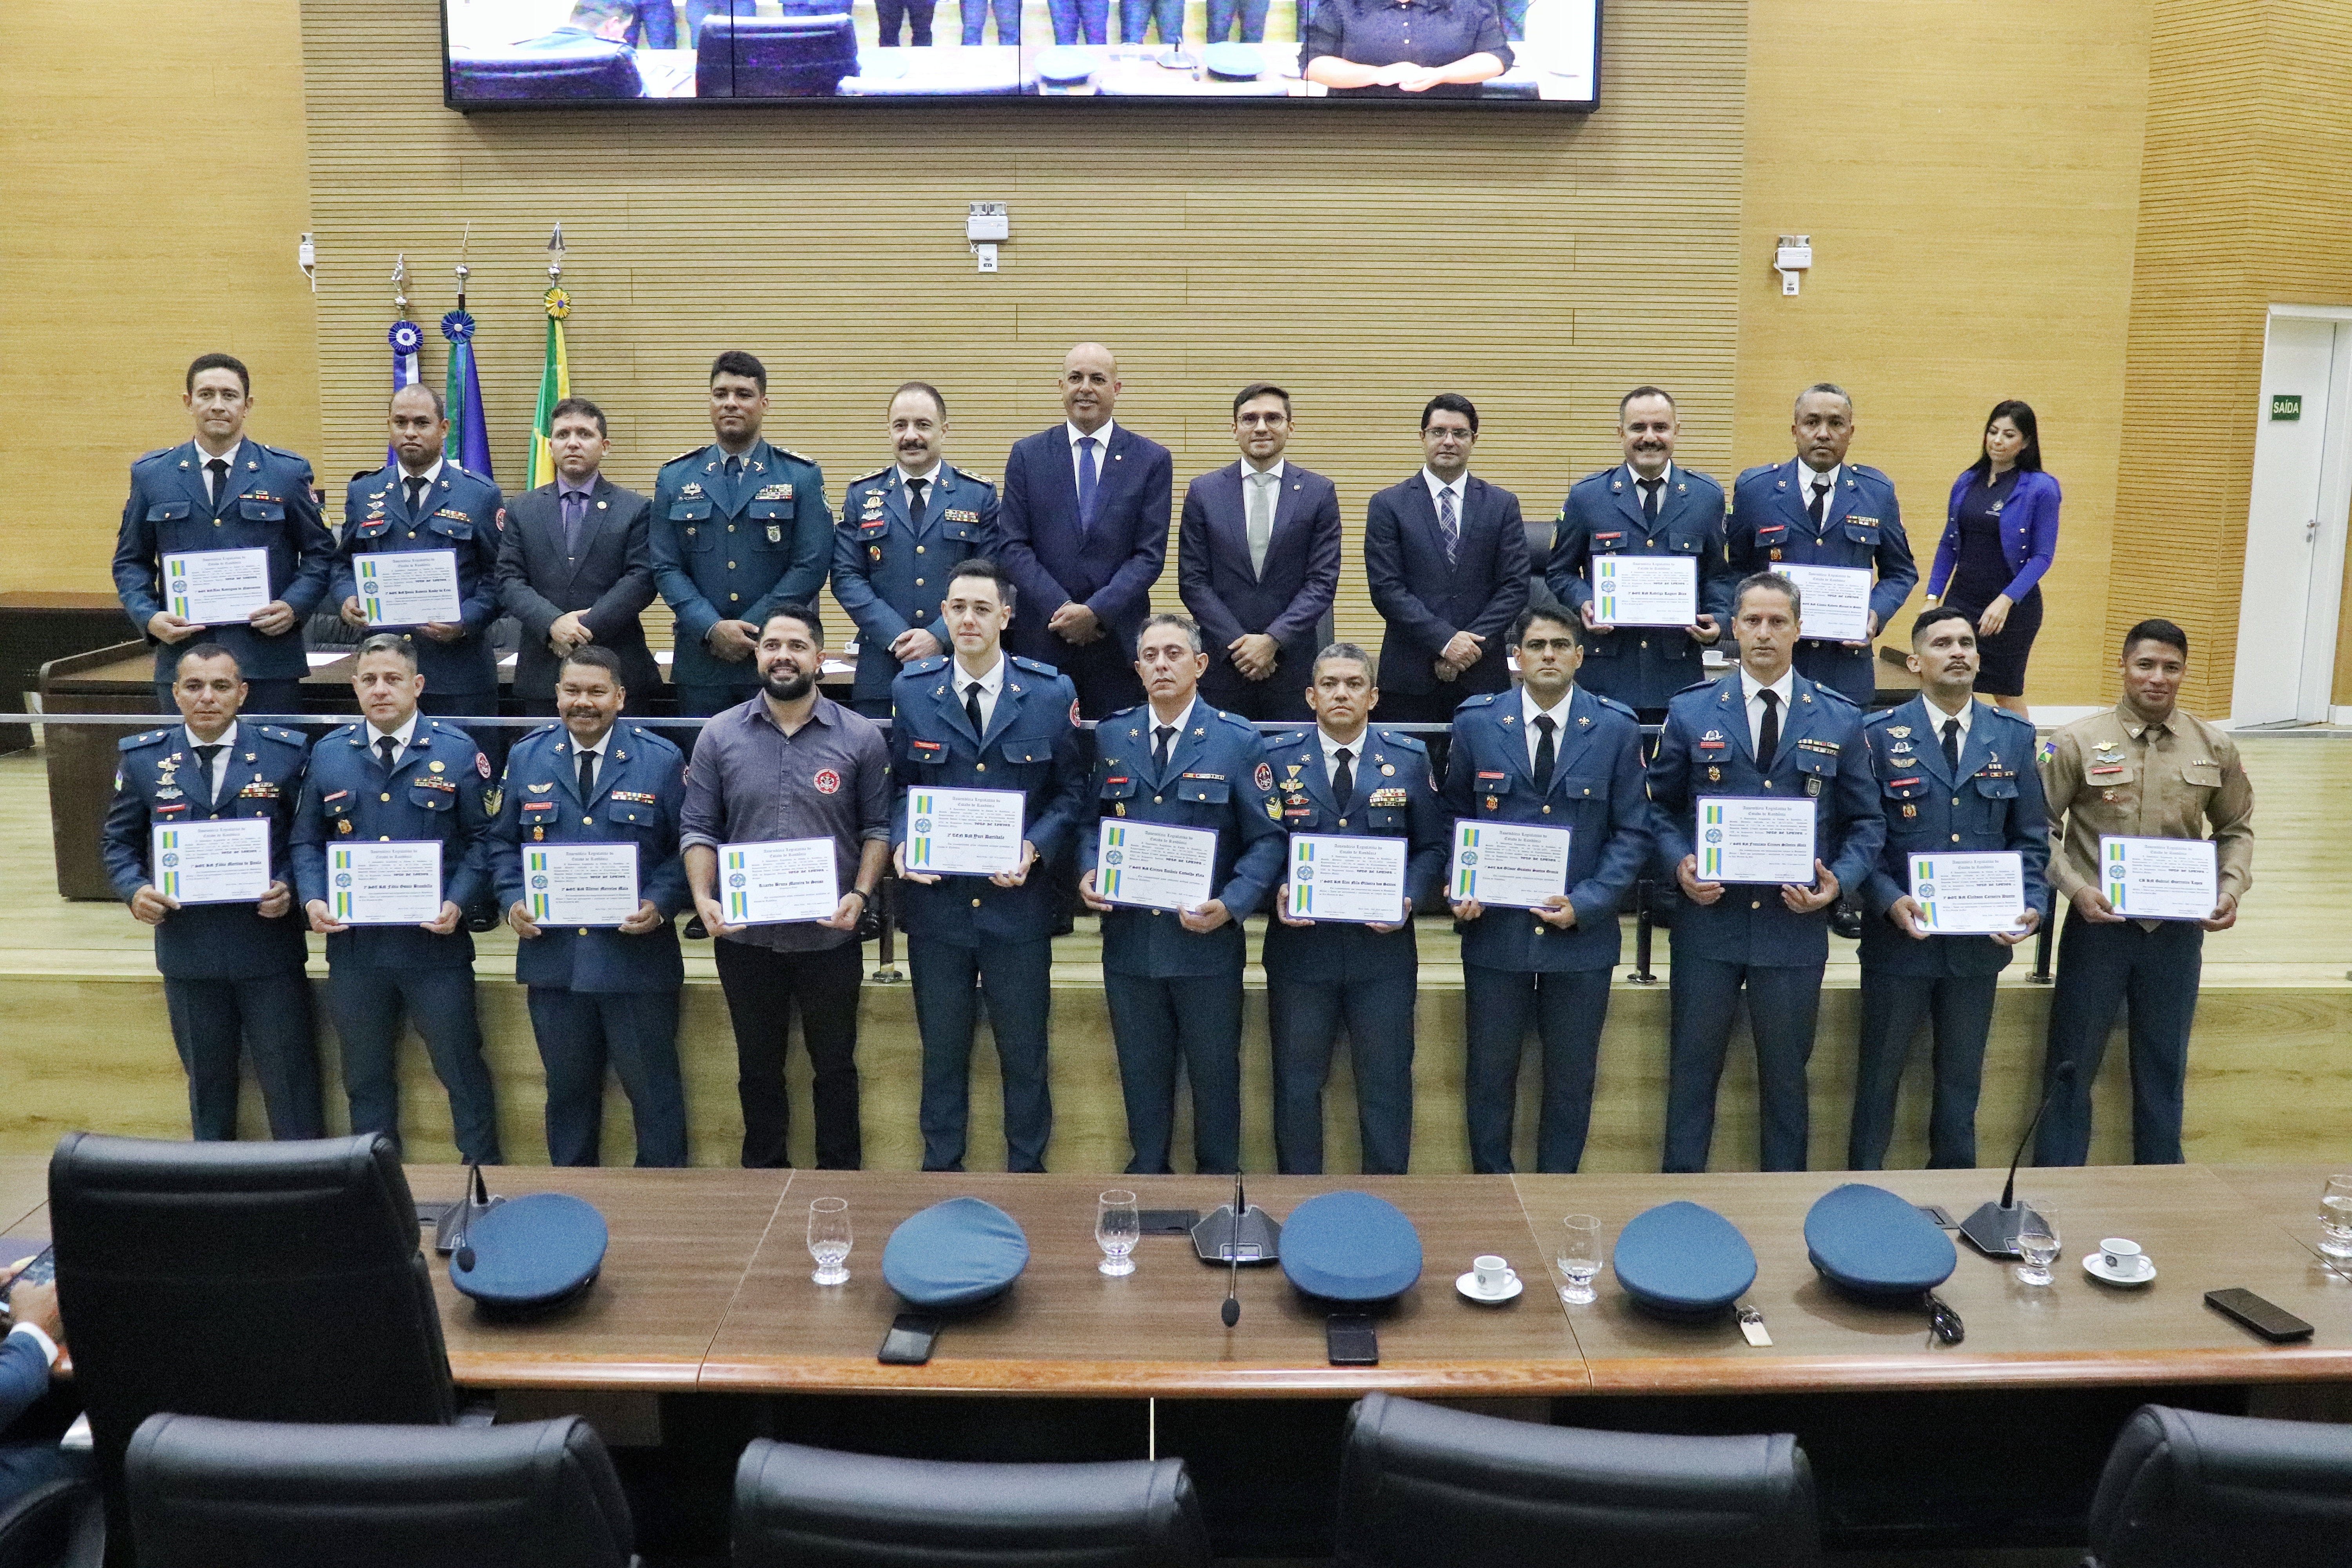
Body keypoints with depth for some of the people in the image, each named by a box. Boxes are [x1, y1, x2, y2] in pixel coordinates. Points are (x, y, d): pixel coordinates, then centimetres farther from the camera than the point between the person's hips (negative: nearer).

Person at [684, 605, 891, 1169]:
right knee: (758, 1064, 16)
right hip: (744, 934, 1)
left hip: (829, 934, -1)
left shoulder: (860, 737, -3)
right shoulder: (719, 735, 0)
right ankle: (763, 1170, 33)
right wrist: (703, 898, -14)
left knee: (835, 1062, 12)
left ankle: (840, 1174, 29)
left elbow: (877, 827, -1)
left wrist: (860, 895, -15)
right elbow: (699, 828, 1)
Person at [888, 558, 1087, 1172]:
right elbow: (899, 784, 8)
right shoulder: (911, 691, 1)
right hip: (936, 900, 1)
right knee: (942, 1048, 14)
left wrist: (1035, 848, -14)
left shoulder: (1052, 694, -3)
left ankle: (1027, 1170, 27)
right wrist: (902, 842, -11)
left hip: (1018, 904, -1)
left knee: (1025, 1051, 10)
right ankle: (940, 1168, 30)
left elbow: (1070, 791, 2)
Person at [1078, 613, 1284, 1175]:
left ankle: (1218, 1177, 27)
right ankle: (1147, 1171, 30)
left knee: (1215, 1072, 10)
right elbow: (1092, 821, 13)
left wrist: (1231, 905, -18)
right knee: (1142, 1071, 14)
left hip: (1207, 943, -2)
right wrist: (1088, 874, -7)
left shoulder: (1238, 741, -3)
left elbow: (1267, 838, -5)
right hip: (1129, 939, 3)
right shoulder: (1111, 737, 7)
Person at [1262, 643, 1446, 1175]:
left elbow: (1432, 847, 5)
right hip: (1300, 946, 0)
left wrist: (1408, 898, -11)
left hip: (1383, 947, 1)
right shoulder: (1276, 757, 1)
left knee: (1386, 1083, 8)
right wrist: (1276, 891, -16)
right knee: (1297, 1084, 9)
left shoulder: (1410, 758, 4)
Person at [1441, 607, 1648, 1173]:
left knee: (1572, 1079, 10)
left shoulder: (1617, 729, 0)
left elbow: (1632, 832, 0)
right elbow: (1455, 819, 9)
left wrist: (1585, 903, -12)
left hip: (1582, 933, 0)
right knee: (1489, 1074, 9)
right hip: (1495, 931, 0)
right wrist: (1461, 891, -7)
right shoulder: (1477, 723, 2)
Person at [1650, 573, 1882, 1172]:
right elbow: (1662, 808, 6)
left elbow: (1866, 823, 6)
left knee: (1785, 1076, 12)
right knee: (1692, 1071, 9)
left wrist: (1838, 881, -11)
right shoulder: (1690, 712, 1)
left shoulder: (1840, 720, 3)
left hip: (1795, 927, 1)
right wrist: (1679, 864, -12)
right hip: (1708, 921, 0)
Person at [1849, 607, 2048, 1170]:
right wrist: (1889, 900, -21)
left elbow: (2032, 838, 6)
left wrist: (2032, 905, -9)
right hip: (1899, 935, -3)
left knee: (1962, 1079, 15)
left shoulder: (2014, 736, 5)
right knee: (1879, 1075, 9)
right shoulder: (1880, 734, -5)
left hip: (1980, 941, 3)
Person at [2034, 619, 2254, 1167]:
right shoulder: (2077, 743, -7)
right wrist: (2075, 887, -16)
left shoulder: (2216, 748, 2)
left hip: (2179, 930, 2)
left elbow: (2235, 830, 12)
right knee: (2073, 1064, 7)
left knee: (2164, 1066, 14)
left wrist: (2231, 888, -4)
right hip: (2099, 924, -2)